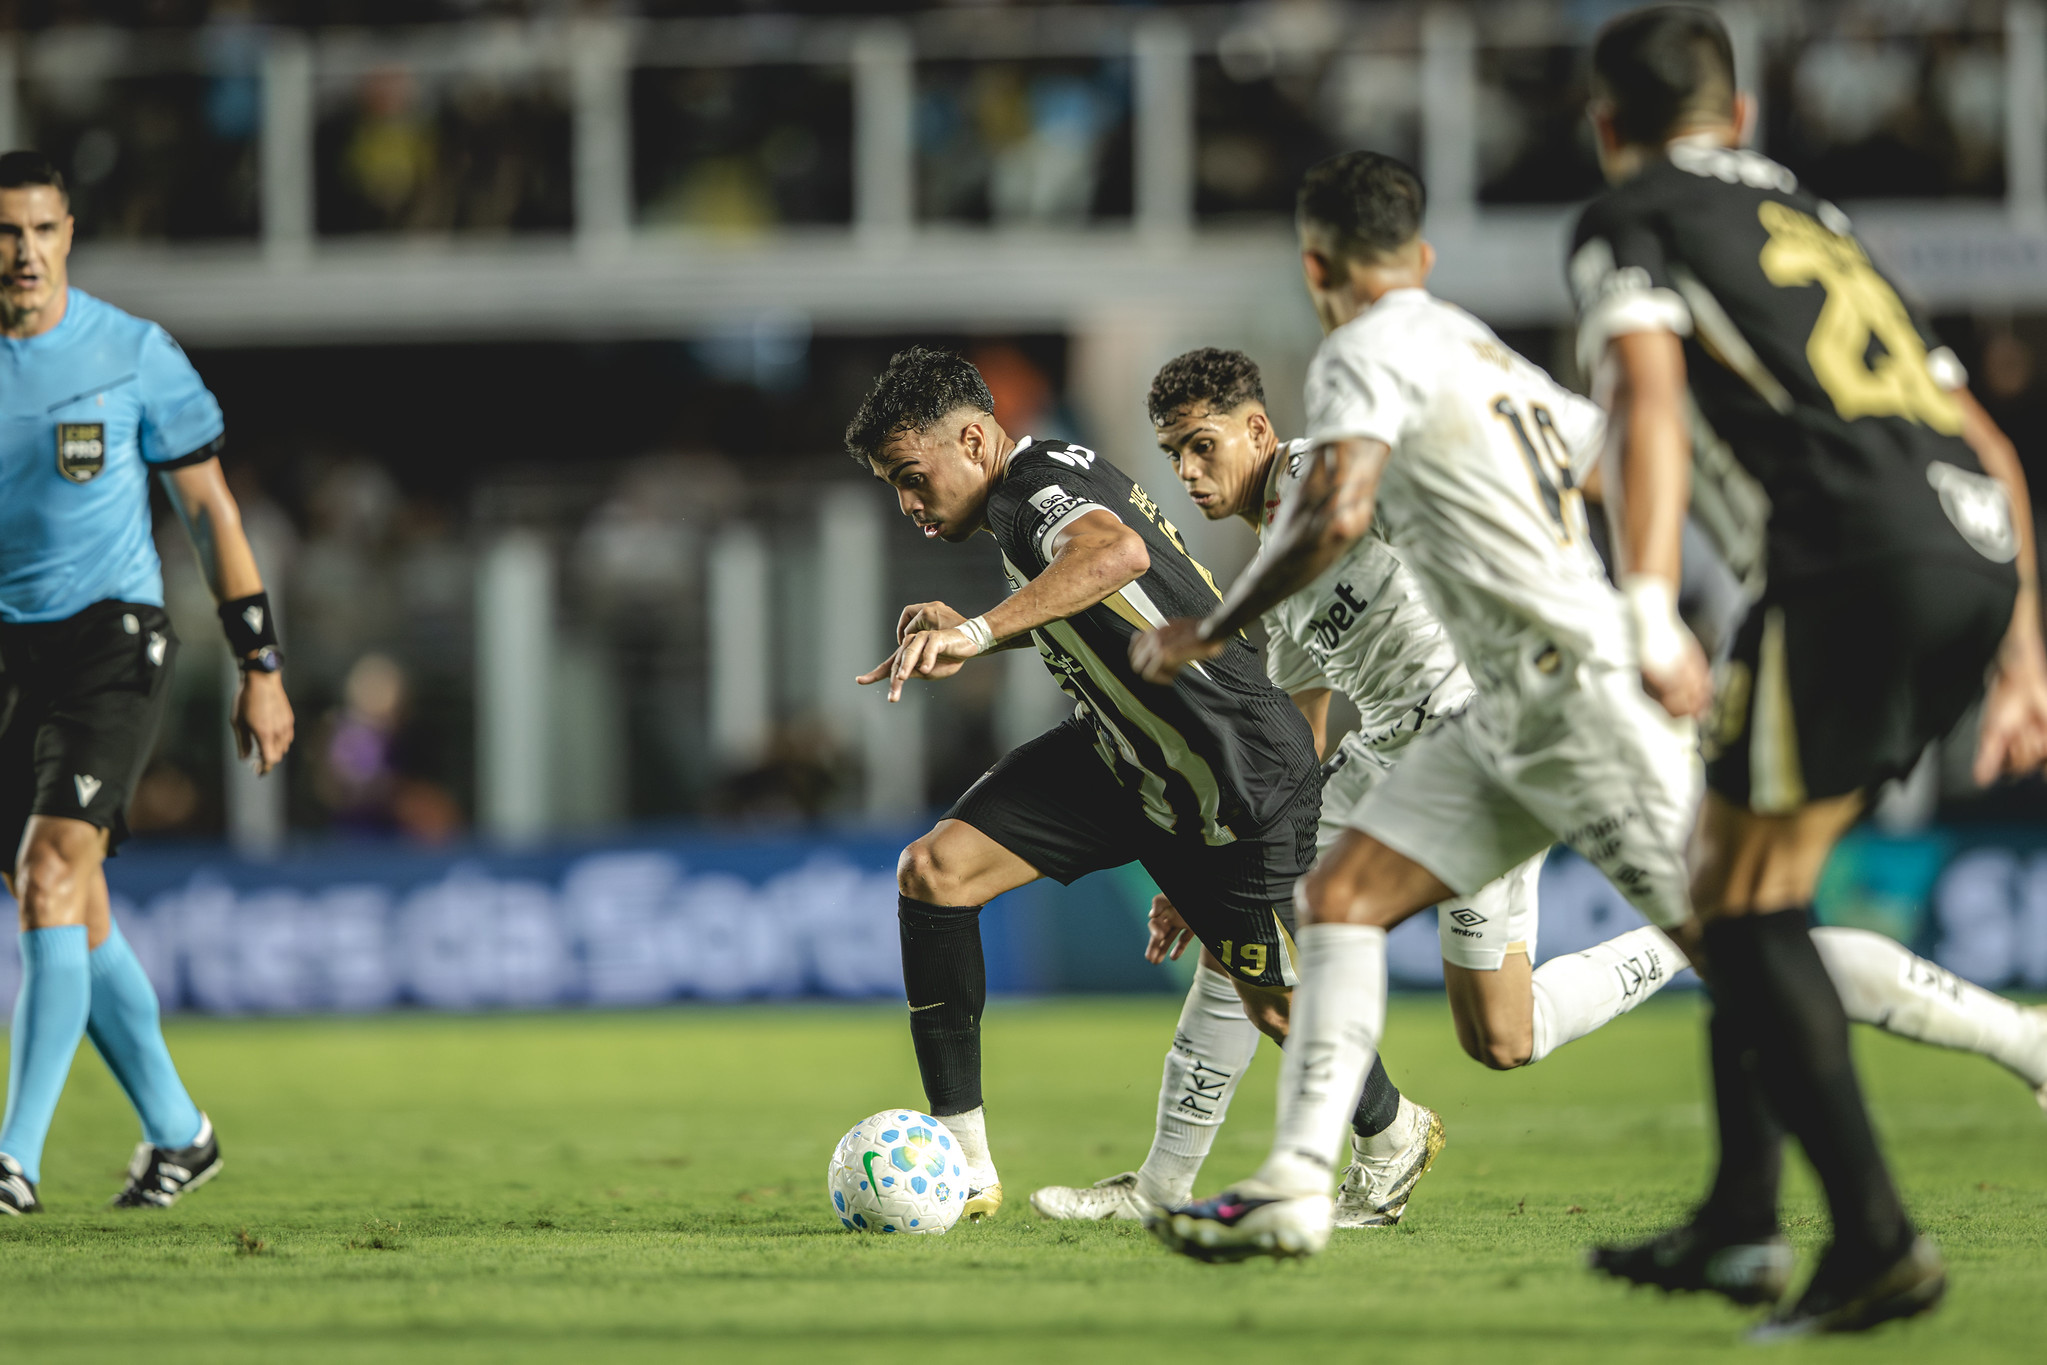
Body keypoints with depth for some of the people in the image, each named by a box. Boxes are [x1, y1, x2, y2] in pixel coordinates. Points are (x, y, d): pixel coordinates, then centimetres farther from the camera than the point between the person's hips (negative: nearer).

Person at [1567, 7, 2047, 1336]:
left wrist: (1652, 613, -17)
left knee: (1746, 908, 1)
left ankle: (1877, 1239, -9)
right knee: (1759, 892, 20)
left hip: (1861, 559, -7)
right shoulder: (1821, 220, 33)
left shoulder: (1632, 218, 13)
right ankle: (1741, 1224, 21)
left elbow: (1650, 397, -7)